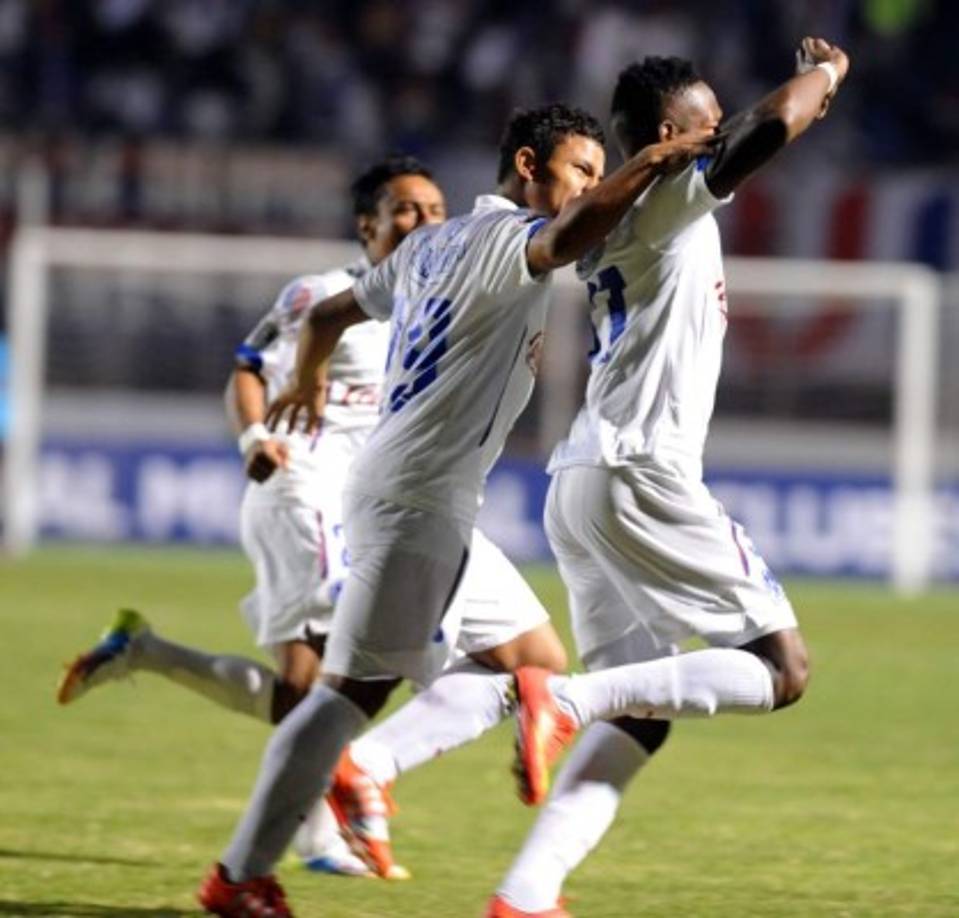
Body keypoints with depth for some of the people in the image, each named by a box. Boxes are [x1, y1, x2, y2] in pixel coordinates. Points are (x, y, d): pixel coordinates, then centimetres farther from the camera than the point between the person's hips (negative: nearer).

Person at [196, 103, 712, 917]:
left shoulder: (430, 244, 17)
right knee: (354, 690, -8)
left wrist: (308, 386, 46)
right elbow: (565, 238, -35)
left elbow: (328, 315, 28)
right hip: (418, 499, -10)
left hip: (414, 495, 10)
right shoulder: (504, 238, -10)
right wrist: (652, 163, -31)